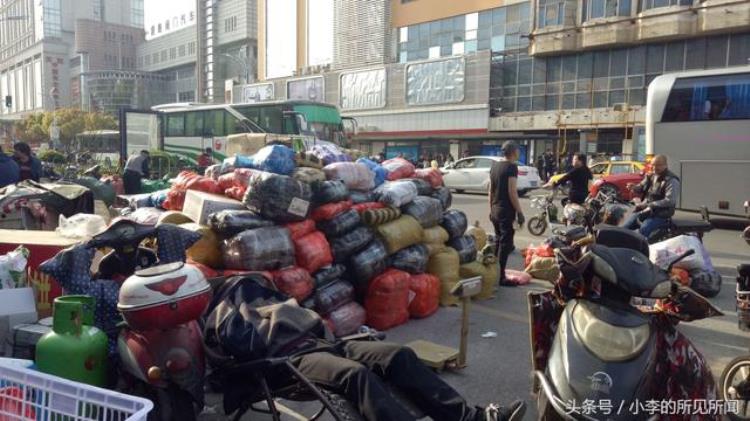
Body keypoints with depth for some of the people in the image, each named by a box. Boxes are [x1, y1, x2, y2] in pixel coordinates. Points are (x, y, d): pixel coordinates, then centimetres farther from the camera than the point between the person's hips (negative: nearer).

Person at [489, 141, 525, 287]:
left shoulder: (495, 165, 10)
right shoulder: (511, 167, -13)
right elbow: (512, 192, -18)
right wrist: (520, 212, -14)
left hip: (495, 211, 8)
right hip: (506, 212, -8)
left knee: (497, 242, 17)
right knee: (505, 243, -3)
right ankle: (501, 277, -1)